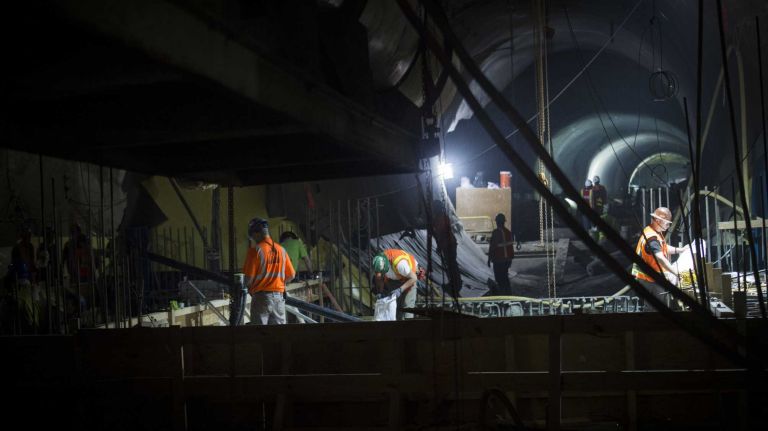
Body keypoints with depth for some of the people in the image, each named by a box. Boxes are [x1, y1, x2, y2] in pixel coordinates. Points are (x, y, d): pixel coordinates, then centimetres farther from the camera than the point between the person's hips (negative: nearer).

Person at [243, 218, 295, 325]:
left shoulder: (255, 251, -10)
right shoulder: (281, 250, 5)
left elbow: (248, 278, -12)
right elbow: (291, 275, 9)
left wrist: (249, 287, 9)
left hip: (261, 297, -5)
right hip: (279, 297, 5)